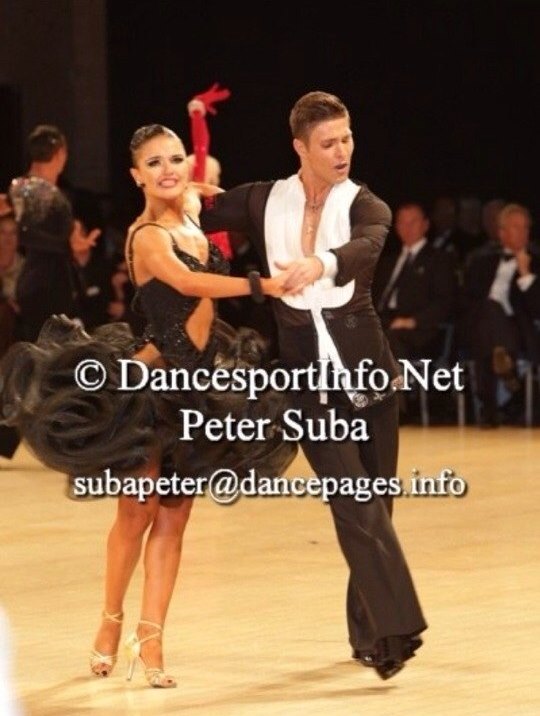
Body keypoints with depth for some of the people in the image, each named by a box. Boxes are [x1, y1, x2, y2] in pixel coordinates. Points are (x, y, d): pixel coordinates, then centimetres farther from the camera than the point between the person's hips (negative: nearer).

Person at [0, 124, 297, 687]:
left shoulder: (193, 213, 8)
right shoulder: (147, 236, -15)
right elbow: (188, 283, -34)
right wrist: (260, 286, -37)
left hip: (197, 381, 7)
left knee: (173, 514, 4)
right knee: (137, 509, -1)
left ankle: (150, 637, 5)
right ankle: (111, 624, 16)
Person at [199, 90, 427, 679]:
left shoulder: (365, 206, -2)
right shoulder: (263, 201, 4)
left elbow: (364, 248, -26)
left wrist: (319, 265, -46)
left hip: (365, 365, 0)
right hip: (307, 374, 0)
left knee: (373, 503, 5)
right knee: (356, 505, -13)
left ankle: (368, 630, 19)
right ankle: (393, 628, -17)